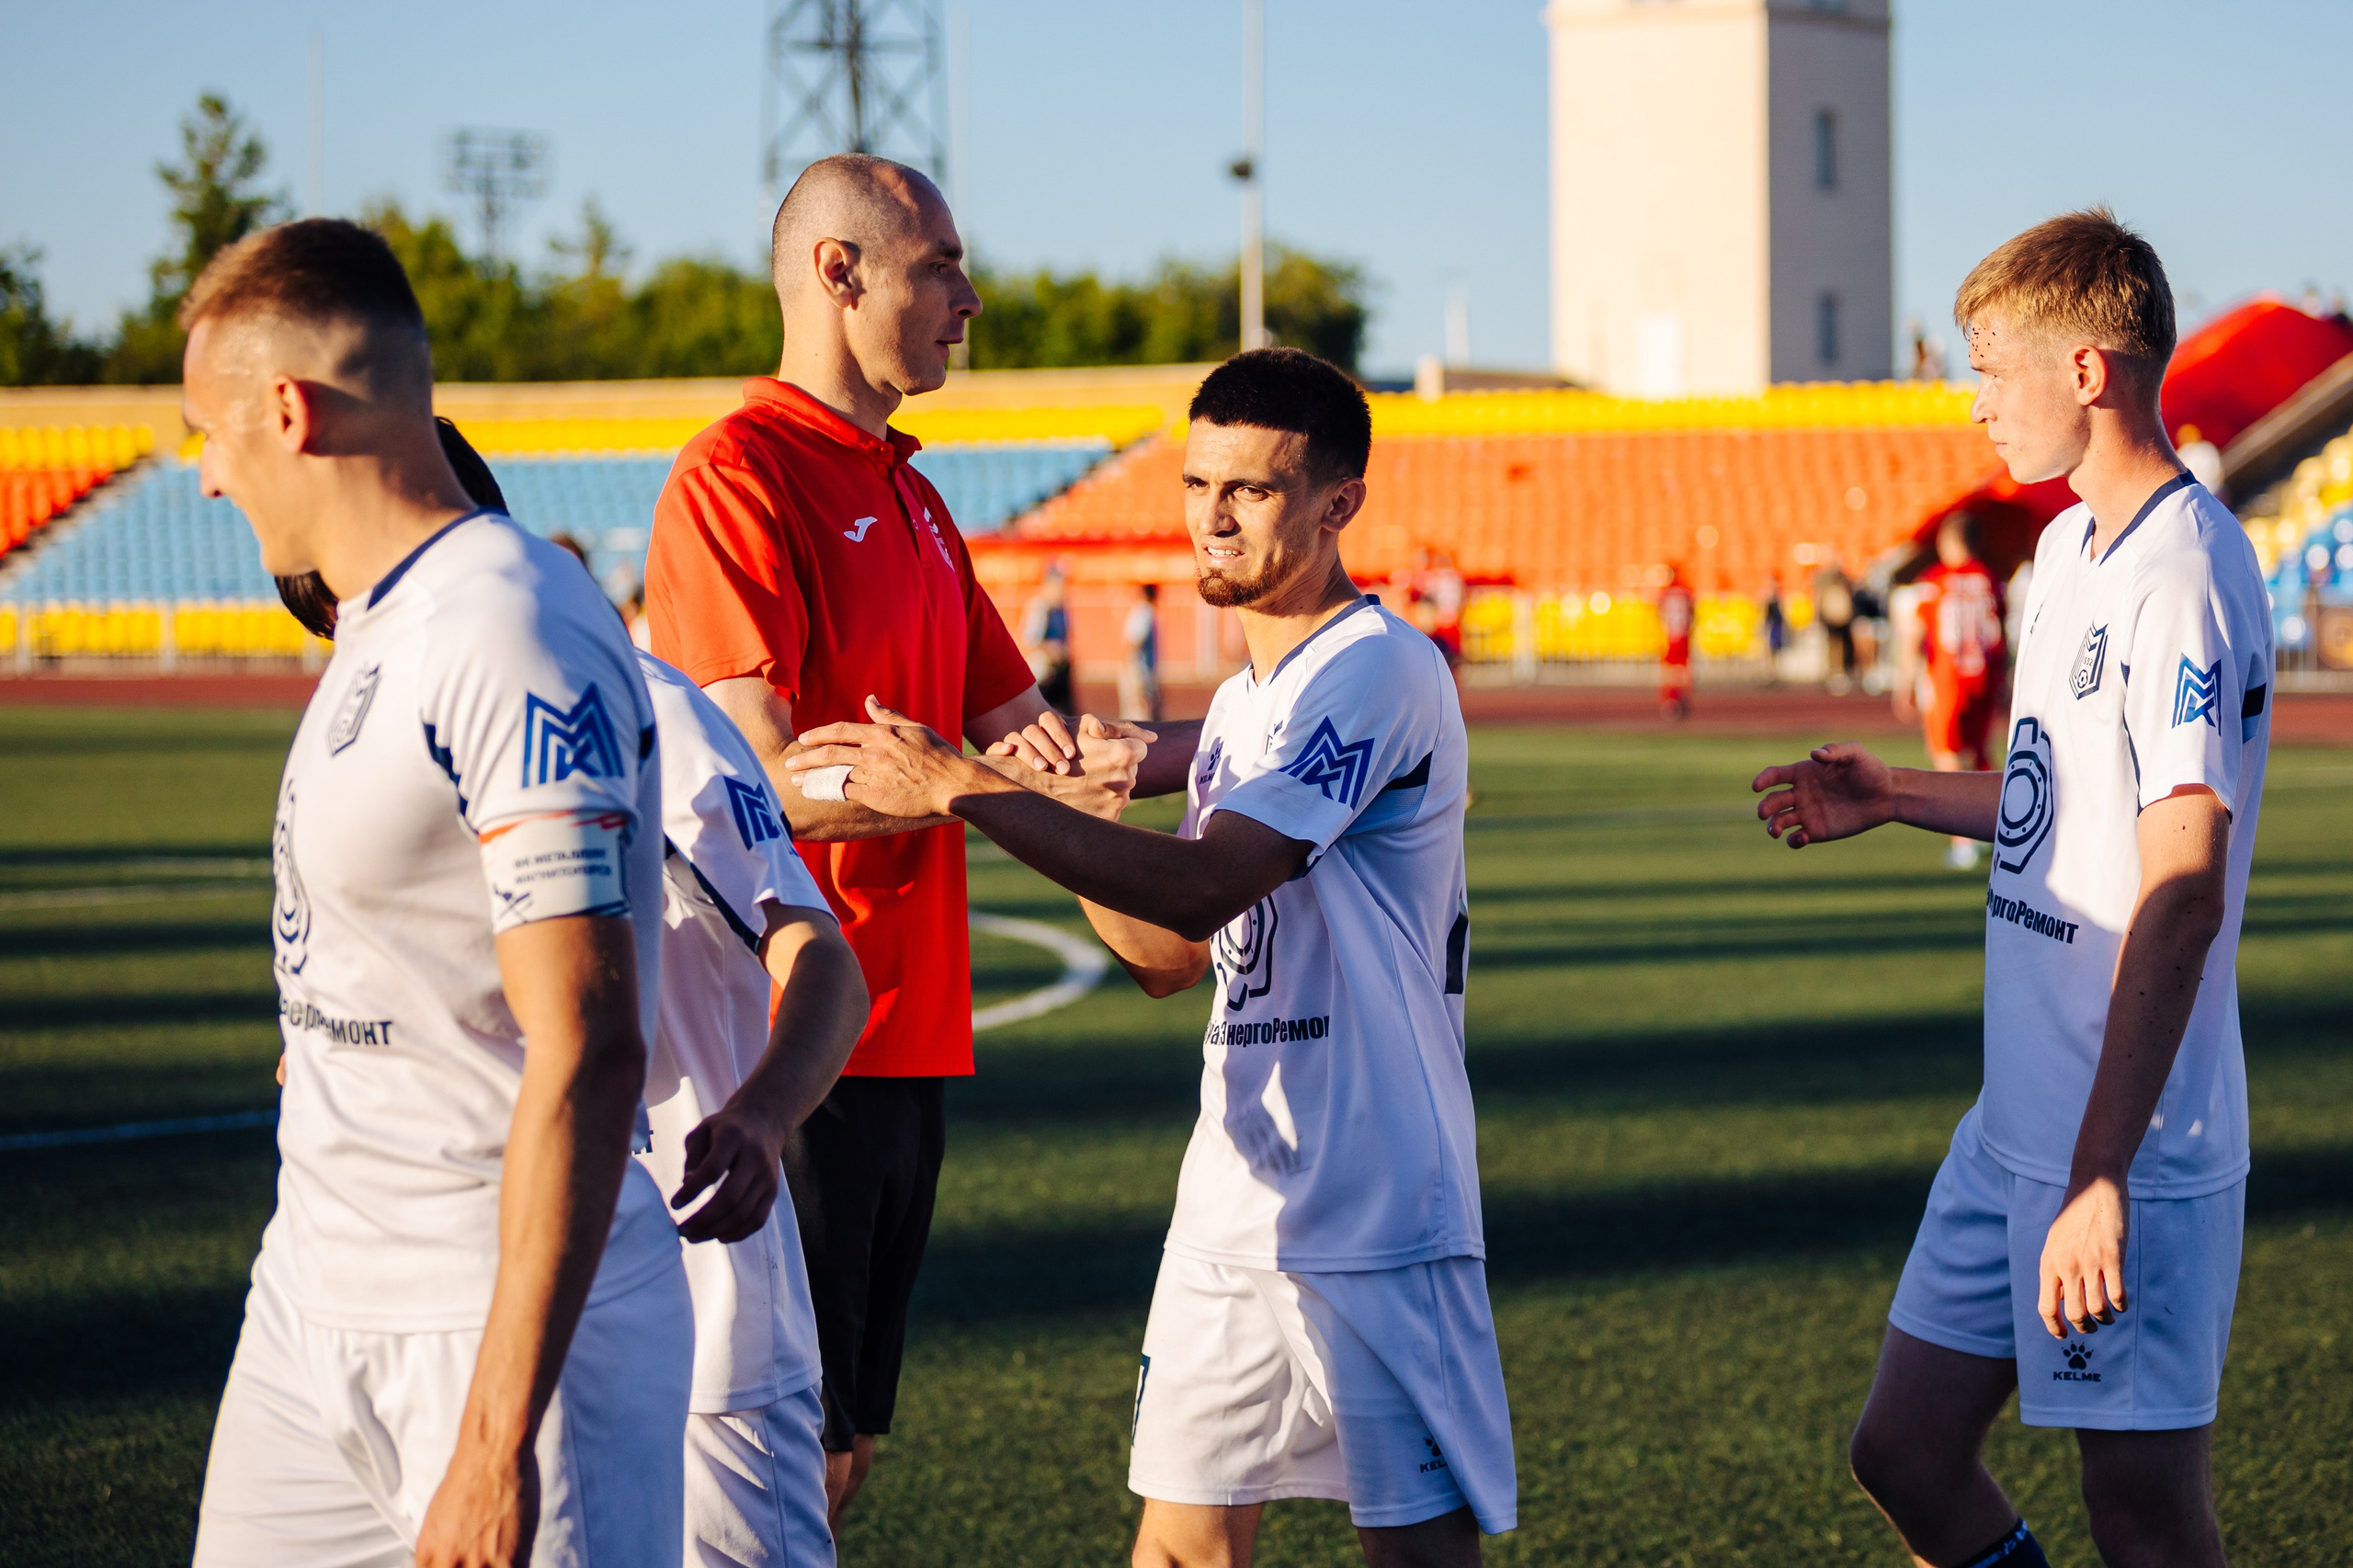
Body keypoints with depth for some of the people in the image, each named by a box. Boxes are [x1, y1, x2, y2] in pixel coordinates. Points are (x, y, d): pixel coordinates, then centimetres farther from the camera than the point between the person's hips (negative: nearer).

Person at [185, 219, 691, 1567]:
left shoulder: (512, 638, -19)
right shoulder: (378, 632, 12)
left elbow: (587, 1055, -24)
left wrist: (498, 1438, -27)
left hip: (513, 1317, -9)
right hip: (310, 1306, 9)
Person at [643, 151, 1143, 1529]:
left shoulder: (911, 500, 19)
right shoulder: (734, 482, -11)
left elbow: (1014, 727, 17)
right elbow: (767, 781, -20)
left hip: (908, 1032, 9)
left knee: (845, 1444, 12)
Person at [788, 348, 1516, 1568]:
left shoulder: (1377, 670, -14)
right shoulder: (1241, 704, 16)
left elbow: (1203, 887, -24)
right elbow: (1165, 954, 19)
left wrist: (962, 789, -21)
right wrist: (1066, 811, 4)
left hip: (1376, 1209, -8)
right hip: (1233, 1197, 9)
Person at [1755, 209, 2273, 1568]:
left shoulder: (2183, 576, -18)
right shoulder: (2069, 549, 12)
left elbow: (2184, 892, -25)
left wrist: (2100, 1177, -28)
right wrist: (1898, 797, 21)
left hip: (2134, 1151, -10)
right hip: (2016, 1126, 10)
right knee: (1908, 1455, 13)